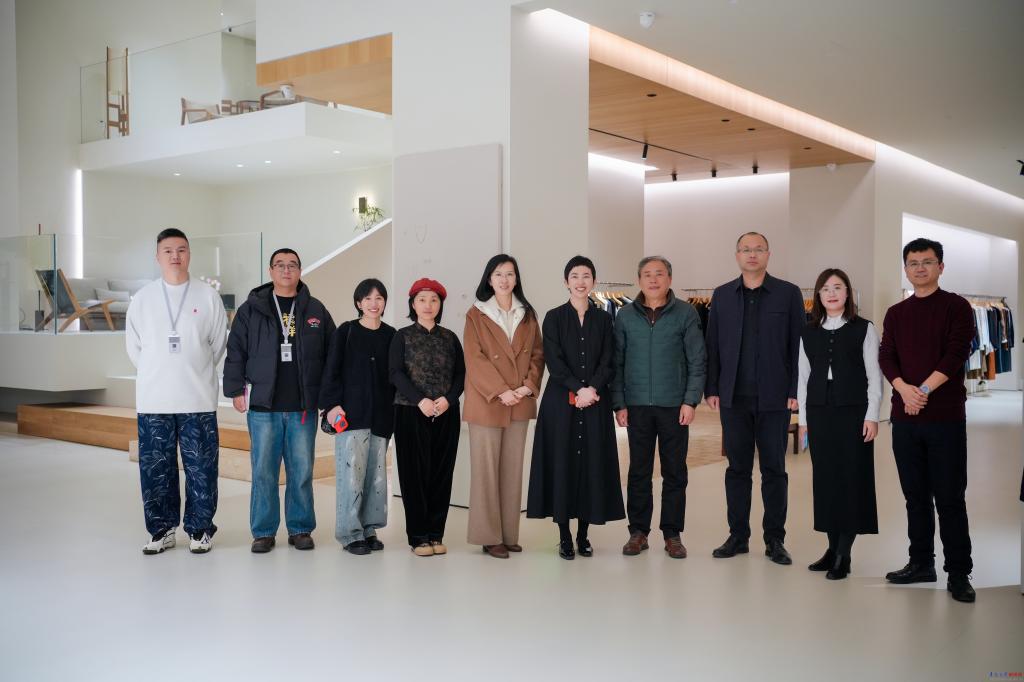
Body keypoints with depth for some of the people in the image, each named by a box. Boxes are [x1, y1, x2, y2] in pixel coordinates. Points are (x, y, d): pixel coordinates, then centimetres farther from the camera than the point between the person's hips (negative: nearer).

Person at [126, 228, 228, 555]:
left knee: (200, 467, 2)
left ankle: (200, 530, 14)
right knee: (155, 468, 6)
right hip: (153, 400, 2)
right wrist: (155, 375, 7)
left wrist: (195, 372, 6)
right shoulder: (142, 298, 5)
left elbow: (219, 343, 6)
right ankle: (161, 530, 18)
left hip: (198, 399, -1)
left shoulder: (208, 296, 1)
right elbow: (133, 345, 10)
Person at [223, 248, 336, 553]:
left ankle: (300, 529, 18)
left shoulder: (316, 310, 8)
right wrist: (236, 390, -2)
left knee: (302, 471, 6)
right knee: (263, 471, 3)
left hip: (303, 407, 1)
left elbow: (332, 355, 10)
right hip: (263, 405, -1)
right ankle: (263, 532, 14)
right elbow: (235, 353, 4)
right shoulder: (251, 309, 5)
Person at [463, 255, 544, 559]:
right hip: (486, 401, -4)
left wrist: (529, 386, -7)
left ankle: (509, 534, 13)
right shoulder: (476, 314, 0)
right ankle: (489, 536, 5)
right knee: (486, 468, -1)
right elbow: (475, 358, -7)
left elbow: (537, 354, 10)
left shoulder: (528, 315, 12)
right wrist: (500, 391, -15)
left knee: (513, 467, 7)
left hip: (520, 402, 4)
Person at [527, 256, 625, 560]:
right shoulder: (554, 317, 3)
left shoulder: (603, 319, 9)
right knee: (562, 462, -2)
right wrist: (578, 389, -16)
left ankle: (583, 535, 12)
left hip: (596, 403, 2)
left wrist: (592, 389, -14)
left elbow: (608, 362, 2)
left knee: (592, 463, 2)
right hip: (561, 402, -2)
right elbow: (553, 361, -5)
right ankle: (564, 537, 7)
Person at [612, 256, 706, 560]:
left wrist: (690, 401, -7)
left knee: (675, 472, 6)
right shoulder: (626, 315, 6)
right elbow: (617, 362, 6)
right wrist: (619, 403, 0)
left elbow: (697, 361, -1)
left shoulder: (686, 313, 1)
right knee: (638, 471, 7)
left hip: (674, 406, -1)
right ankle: (638, 531, 17)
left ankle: (672, 534, 16)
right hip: (637, 406, 1)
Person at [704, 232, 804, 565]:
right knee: (737, 469, 8)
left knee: (774, 470, 5)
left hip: (774, 397, -2)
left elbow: (799, 346, 0)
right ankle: (737, 536, 17)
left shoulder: (788, 293, 2)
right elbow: (712, 346, 8)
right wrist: (711, 389, 1)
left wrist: (795, 391, -7)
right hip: (734, 398, 2)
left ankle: (774, 540, 14)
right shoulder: (722, 295, 8)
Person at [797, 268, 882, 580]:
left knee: (851, 478, -2)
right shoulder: (808, 332, 10)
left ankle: (843, 555, 3)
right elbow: (804, 377, 11)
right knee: (825, 478, 4)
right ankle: (833, 548, 13)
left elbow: (874, 376, -1)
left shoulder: (864, 329, 1)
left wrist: (872, 416, -8)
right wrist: (803, 418, 7)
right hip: (819, 413, 3)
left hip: (853, 412, -3)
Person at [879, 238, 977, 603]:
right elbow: (886, 358, 4)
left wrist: (924, 390, -17)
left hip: (945, 416, -4)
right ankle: (921, 563, 21)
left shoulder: (956, 307, 1)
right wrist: (904, 389, -14)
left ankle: (958, 573, 6)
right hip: (905, 416, 4)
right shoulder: (896, 313, 13)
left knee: (950, 497, -2)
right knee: (915, 495, 11)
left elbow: (956, 354, -9)